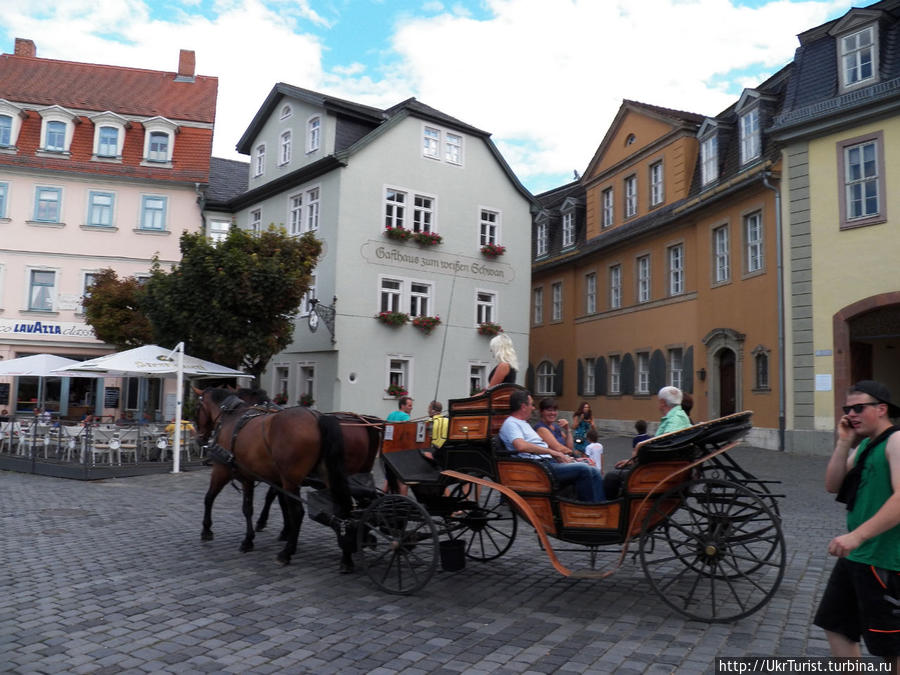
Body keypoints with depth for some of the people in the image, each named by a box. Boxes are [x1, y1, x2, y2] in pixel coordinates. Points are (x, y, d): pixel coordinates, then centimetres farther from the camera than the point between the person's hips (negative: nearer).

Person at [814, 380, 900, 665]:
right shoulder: (863, 445, 13)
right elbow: (832, 486, 6)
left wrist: (857, 535, -33)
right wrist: (843, 443, -3)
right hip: (855, 556, 9)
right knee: (836, 626, 16)